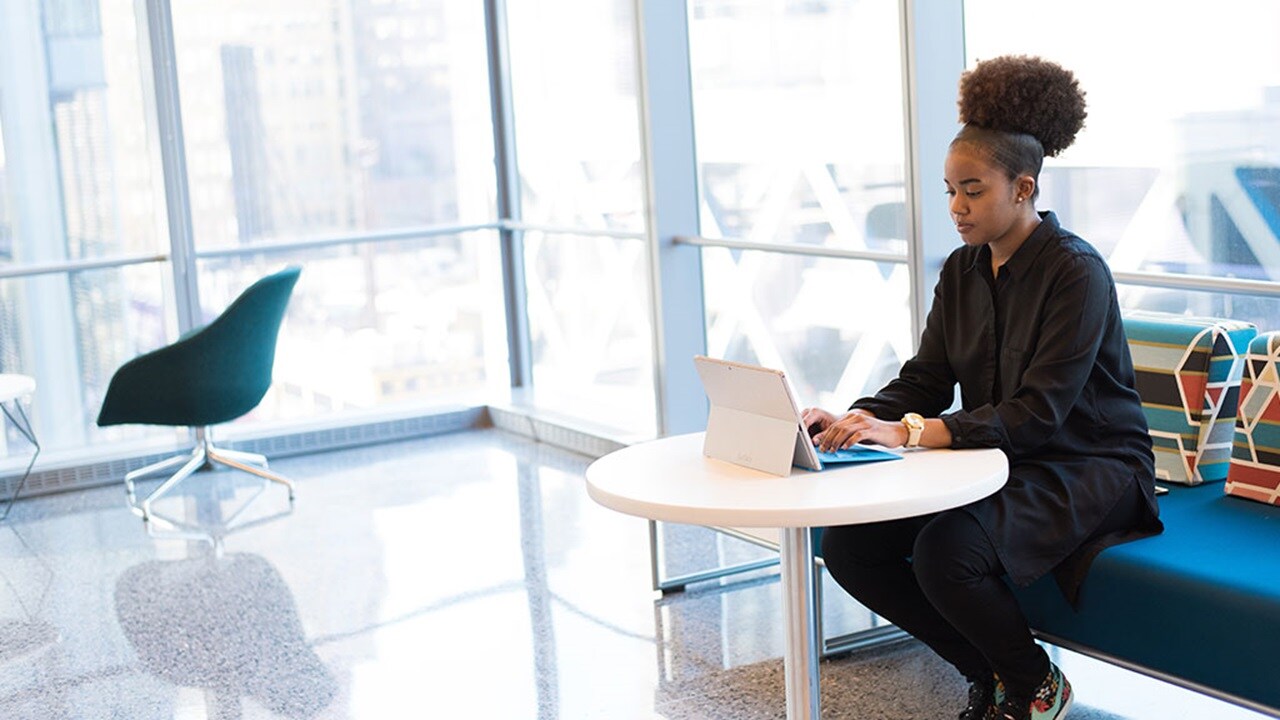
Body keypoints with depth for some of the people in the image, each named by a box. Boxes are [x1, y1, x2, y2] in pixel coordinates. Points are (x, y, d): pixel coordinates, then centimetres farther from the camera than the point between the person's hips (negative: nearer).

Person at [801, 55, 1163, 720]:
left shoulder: (1076, 272, -17)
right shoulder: (962, 271, 6)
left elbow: (1039, 413, -24)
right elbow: (924, 381, 5)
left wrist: (911, 433, -32)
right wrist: (854, 421, -17)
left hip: (1087, 469, -7)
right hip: (997, 460, 8)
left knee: (946, 553, -32)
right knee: (847, 543, -10)